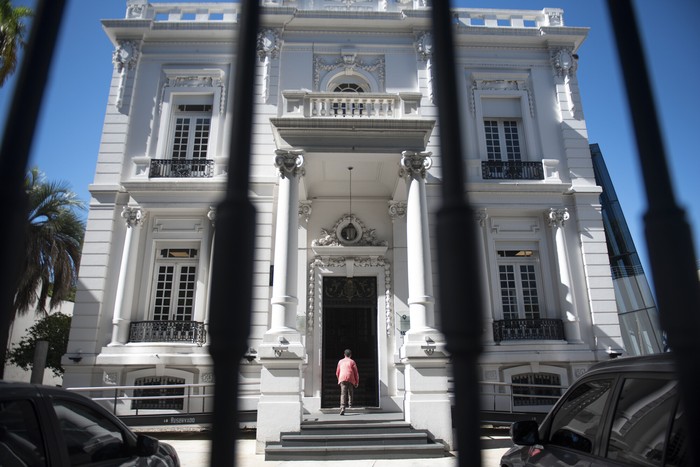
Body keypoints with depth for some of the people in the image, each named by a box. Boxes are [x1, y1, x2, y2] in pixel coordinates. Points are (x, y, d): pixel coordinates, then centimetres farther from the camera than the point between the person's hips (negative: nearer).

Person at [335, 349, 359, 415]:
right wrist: (357, 382, 13)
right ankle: (350, 405, 16)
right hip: (351, 379, -1)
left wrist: (339, 380, 37)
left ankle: (342, 408, -22)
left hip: (342, 378, 1)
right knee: (350, 393, 19)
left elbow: (337, 373, 22)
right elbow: (356, 372, 6)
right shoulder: (352, 361, 9)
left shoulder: (340, 361, 17)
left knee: (343, 394, -8)